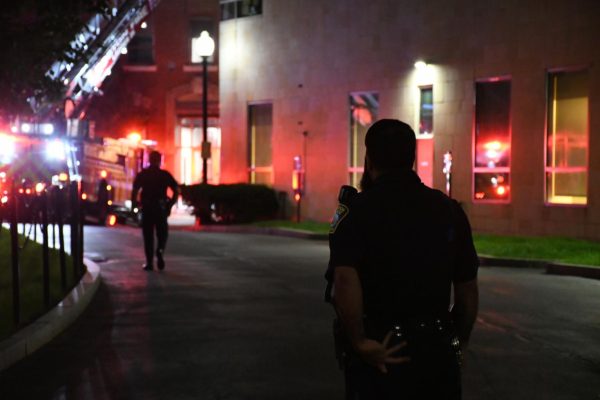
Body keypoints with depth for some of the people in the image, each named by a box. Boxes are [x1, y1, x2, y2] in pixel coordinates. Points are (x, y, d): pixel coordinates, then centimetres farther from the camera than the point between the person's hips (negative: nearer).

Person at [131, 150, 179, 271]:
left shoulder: (142, 174, 3)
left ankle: (149, 262, 4)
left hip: (147, 208, 0)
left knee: (148, 236, 7)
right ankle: (160, 250, -17)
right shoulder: (165, 175, 4)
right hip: (161, 208, 0)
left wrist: (134, 206, 0)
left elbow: (135, 191, -7)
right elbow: (176, 191, -2)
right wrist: (170, 205, 4)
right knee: (162, 233, 12)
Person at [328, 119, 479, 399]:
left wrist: (360, 342, -17)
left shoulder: (357, 211, -9)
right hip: (437, 353, 4)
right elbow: (468, 289, 9)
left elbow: (345, 281, -26)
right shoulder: (449, 210, 4)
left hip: (381, 357, -4)